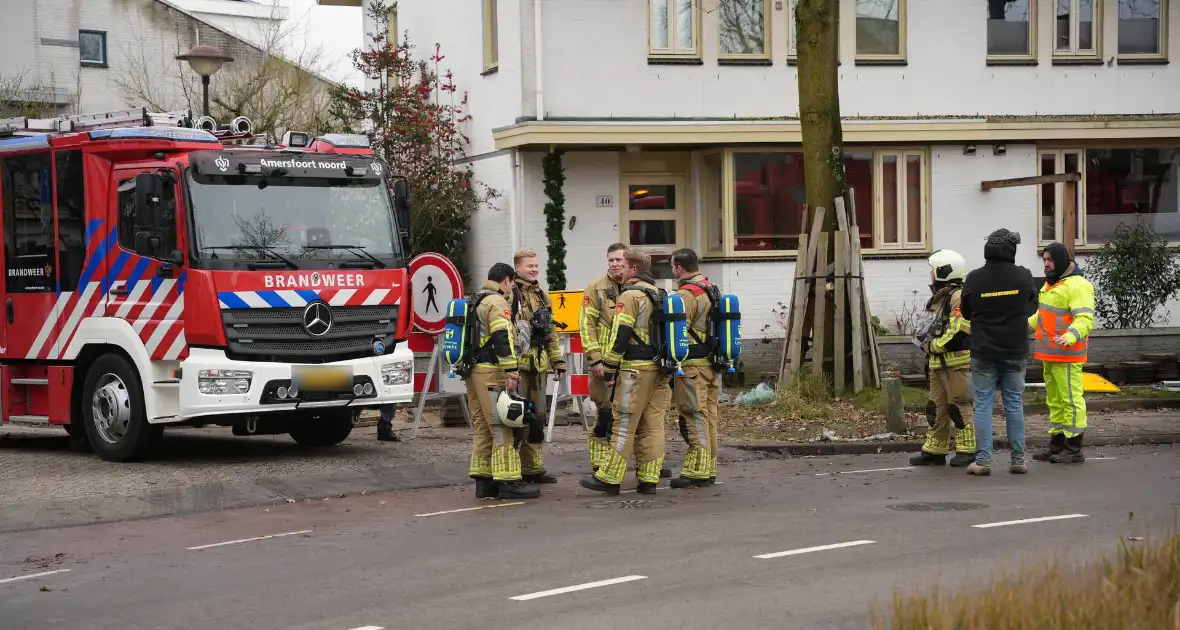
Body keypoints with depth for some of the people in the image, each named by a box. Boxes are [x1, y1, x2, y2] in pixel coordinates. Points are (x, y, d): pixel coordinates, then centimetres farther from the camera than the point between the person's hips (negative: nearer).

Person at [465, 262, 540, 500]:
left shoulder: (475, 302, 20)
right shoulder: (497, 303, -10)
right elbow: (502, 338, -21)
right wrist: (511, 372, -24)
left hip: (473, 371, 10)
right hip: (491, 373, -10)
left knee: (483, 427, 12)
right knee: (502, 427, -8)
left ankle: (483, 480, 13)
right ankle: (508, 481, -10)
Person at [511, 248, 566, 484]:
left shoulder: (541, 295, 19)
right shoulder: (509, 294, -8)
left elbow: (550, 332, 25)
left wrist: (557, 360, 19)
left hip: (537, 365, 8)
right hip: (517, 363, -8)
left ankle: (532, 468, 19)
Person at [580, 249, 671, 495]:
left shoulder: (630, 295, -10)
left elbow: (619, 335, -14)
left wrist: (609, 368, -9)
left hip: (635, 369, -8)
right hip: (660, 370, 8)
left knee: (623, 425, -4)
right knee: (653, 425, 8)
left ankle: (608, 478, -1)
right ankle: (649, 479, 9)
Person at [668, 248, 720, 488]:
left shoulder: (686, 295, -15)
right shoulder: (711, 289, 14)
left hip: (692, 366, -9)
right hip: (713, 362, 9)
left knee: (694, 417, -6)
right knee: (710, 416, 12)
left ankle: (696, 471, -4)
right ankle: (709, 469, 18)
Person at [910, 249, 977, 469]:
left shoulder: (959, 297, -15)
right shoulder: (941, 298, 18)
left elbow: (958, 333, -22)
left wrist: (932, 345, -14)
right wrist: (927, 337, 8)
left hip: (957, 362, -10)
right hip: (939, 362, 10)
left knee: (959, 407, -6)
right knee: (937, 407, 12)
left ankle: (967, 450, 0)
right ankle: (935, 450, 17)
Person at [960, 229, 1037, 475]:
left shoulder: (974, 279, -10)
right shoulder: (1023, 276, -7)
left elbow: (966, 313, 4)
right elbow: (1032, 307, 10)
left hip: (984, 352, -1)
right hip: (1015, 351, 1)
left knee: (983, 404, 3)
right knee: (1014, 404, 9)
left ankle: (982, 460, -1)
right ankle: (1018, 459, 10)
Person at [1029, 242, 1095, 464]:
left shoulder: (1077, 285, -14)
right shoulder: (1050, 284, 19)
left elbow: (1085, 318, -24)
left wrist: (1069, 337, -38)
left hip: (1067, 355, -10)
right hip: (1049, 354, 10)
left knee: (1071, 399, -7)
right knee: (1054, 399, 16)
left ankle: (1074, 449, -5)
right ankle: (1056, 444, 24)